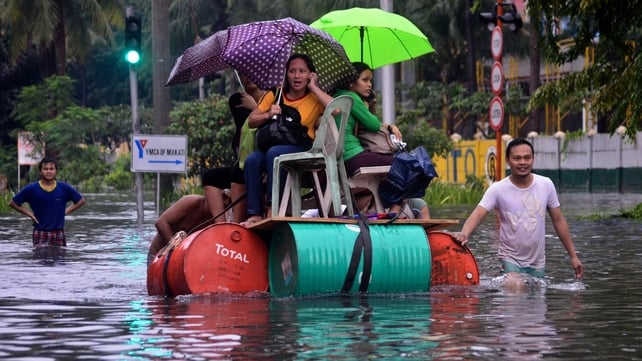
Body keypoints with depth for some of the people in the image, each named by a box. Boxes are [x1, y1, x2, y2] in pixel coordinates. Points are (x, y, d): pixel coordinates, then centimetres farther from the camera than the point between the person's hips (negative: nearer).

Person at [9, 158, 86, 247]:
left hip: (59, 233, 2)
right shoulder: (31, 189, -2)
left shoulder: (64, 188, 2)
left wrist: (66, 211, 4)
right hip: (40, 234, -2)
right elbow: (12, 203, 6)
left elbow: (81, 201, 15)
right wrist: (29, 213, -2)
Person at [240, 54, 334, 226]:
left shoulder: (314, 98, 6)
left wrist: (314, 88, -7)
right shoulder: (275, 95, 15)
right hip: (272, 145, 3)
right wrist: (267, 115, -9)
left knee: (274, 153, -35)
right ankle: (255, 214, -29)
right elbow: (251, 121, 12)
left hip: (303, 150, -3)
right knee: (252, 160, -28)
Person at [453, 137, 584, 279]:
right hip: (511, 262, -3)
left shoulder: (546, 185, -2)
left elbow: (559, 221, 5)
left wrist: (573, 255, 5)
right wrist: (464, 233, -45)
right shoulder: (497, 189, -11)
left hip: (538, 263, 3)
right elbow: (477, 215, -23)